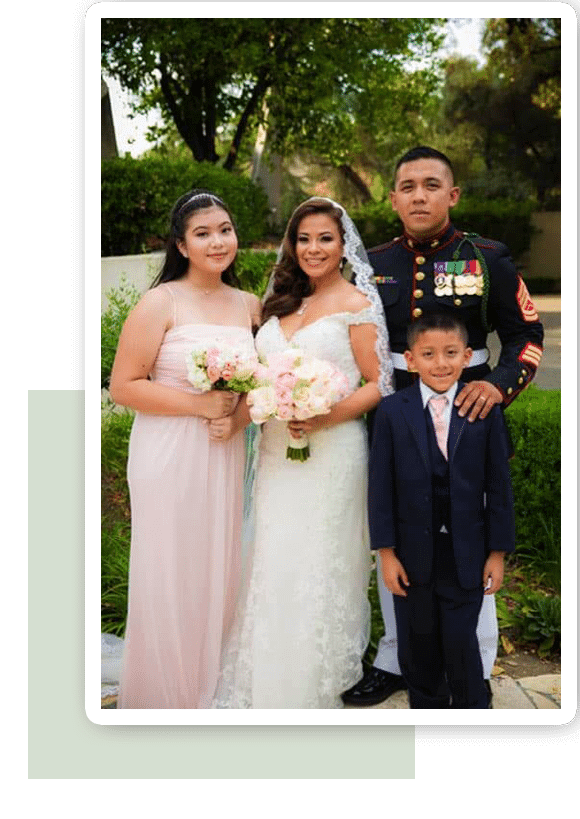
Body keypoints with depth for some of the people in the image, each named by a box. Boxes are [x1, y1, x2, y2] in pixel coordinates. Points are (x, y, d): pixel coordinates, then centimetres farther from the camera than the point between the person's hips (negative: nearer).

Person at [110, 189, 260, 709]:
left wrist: (237, 417, -6)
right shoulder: (161, 302, -9)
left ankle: (209, 691, 32)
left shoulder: (250, 306, 7)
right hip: (169, 457, -5)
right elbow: (124, 386, -12)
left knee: (217, 576, 12)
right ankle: (161, 699, 23)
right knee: (169, 582, 3)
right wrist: (199, 405, -17)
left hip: (225, 458, 5)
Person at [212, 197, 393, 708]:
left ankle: (314, 688, 19)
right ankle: (269, 686, 24)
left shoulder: (357, 304, -5)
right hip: (276, 450, 6)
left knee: (318, 566, 2)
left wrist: (326, 418, -21)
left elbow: (378, 385, -7)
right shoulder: (284, 302, 14)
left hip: (331, 451, -6)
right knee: (274, 563, 9)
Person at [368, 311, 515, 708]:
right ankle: (427, 707, 36)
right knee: (417, 644, 14)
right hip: (413, 552, 1)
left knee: (461, 641, -1)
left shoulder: (486, 410, -4)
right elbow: (381, 486, -4)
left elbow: (499, 486, -1)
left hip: (467, 553, -1)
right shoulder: (392, 411, -5)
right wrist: (386, 552, -5)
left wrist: (498, 552, -1)